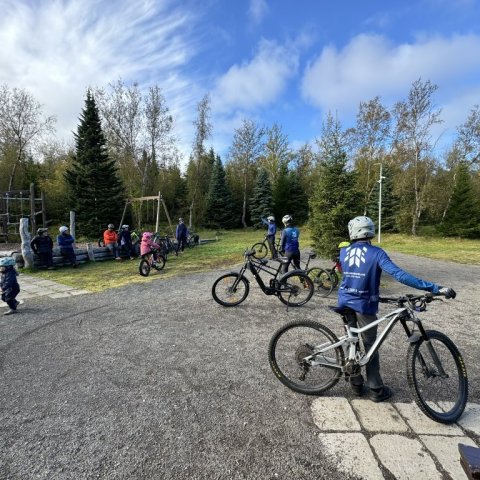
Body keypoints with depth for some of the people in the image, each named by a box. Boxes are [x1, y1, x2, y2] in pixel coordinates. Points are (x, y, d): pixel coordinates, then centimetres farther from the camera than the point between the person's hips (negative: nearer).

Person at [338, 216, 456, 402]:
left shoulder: (343, 252, -3)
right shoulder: (376, 253, -15)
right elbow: (399, 274, -25)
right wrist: (435, 288, -25)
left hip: (345, 303, 3)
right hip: (364, 306, -3)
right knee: (370, 346, 13)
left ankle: (356, 385, 27)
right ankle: (376, 390, 23)